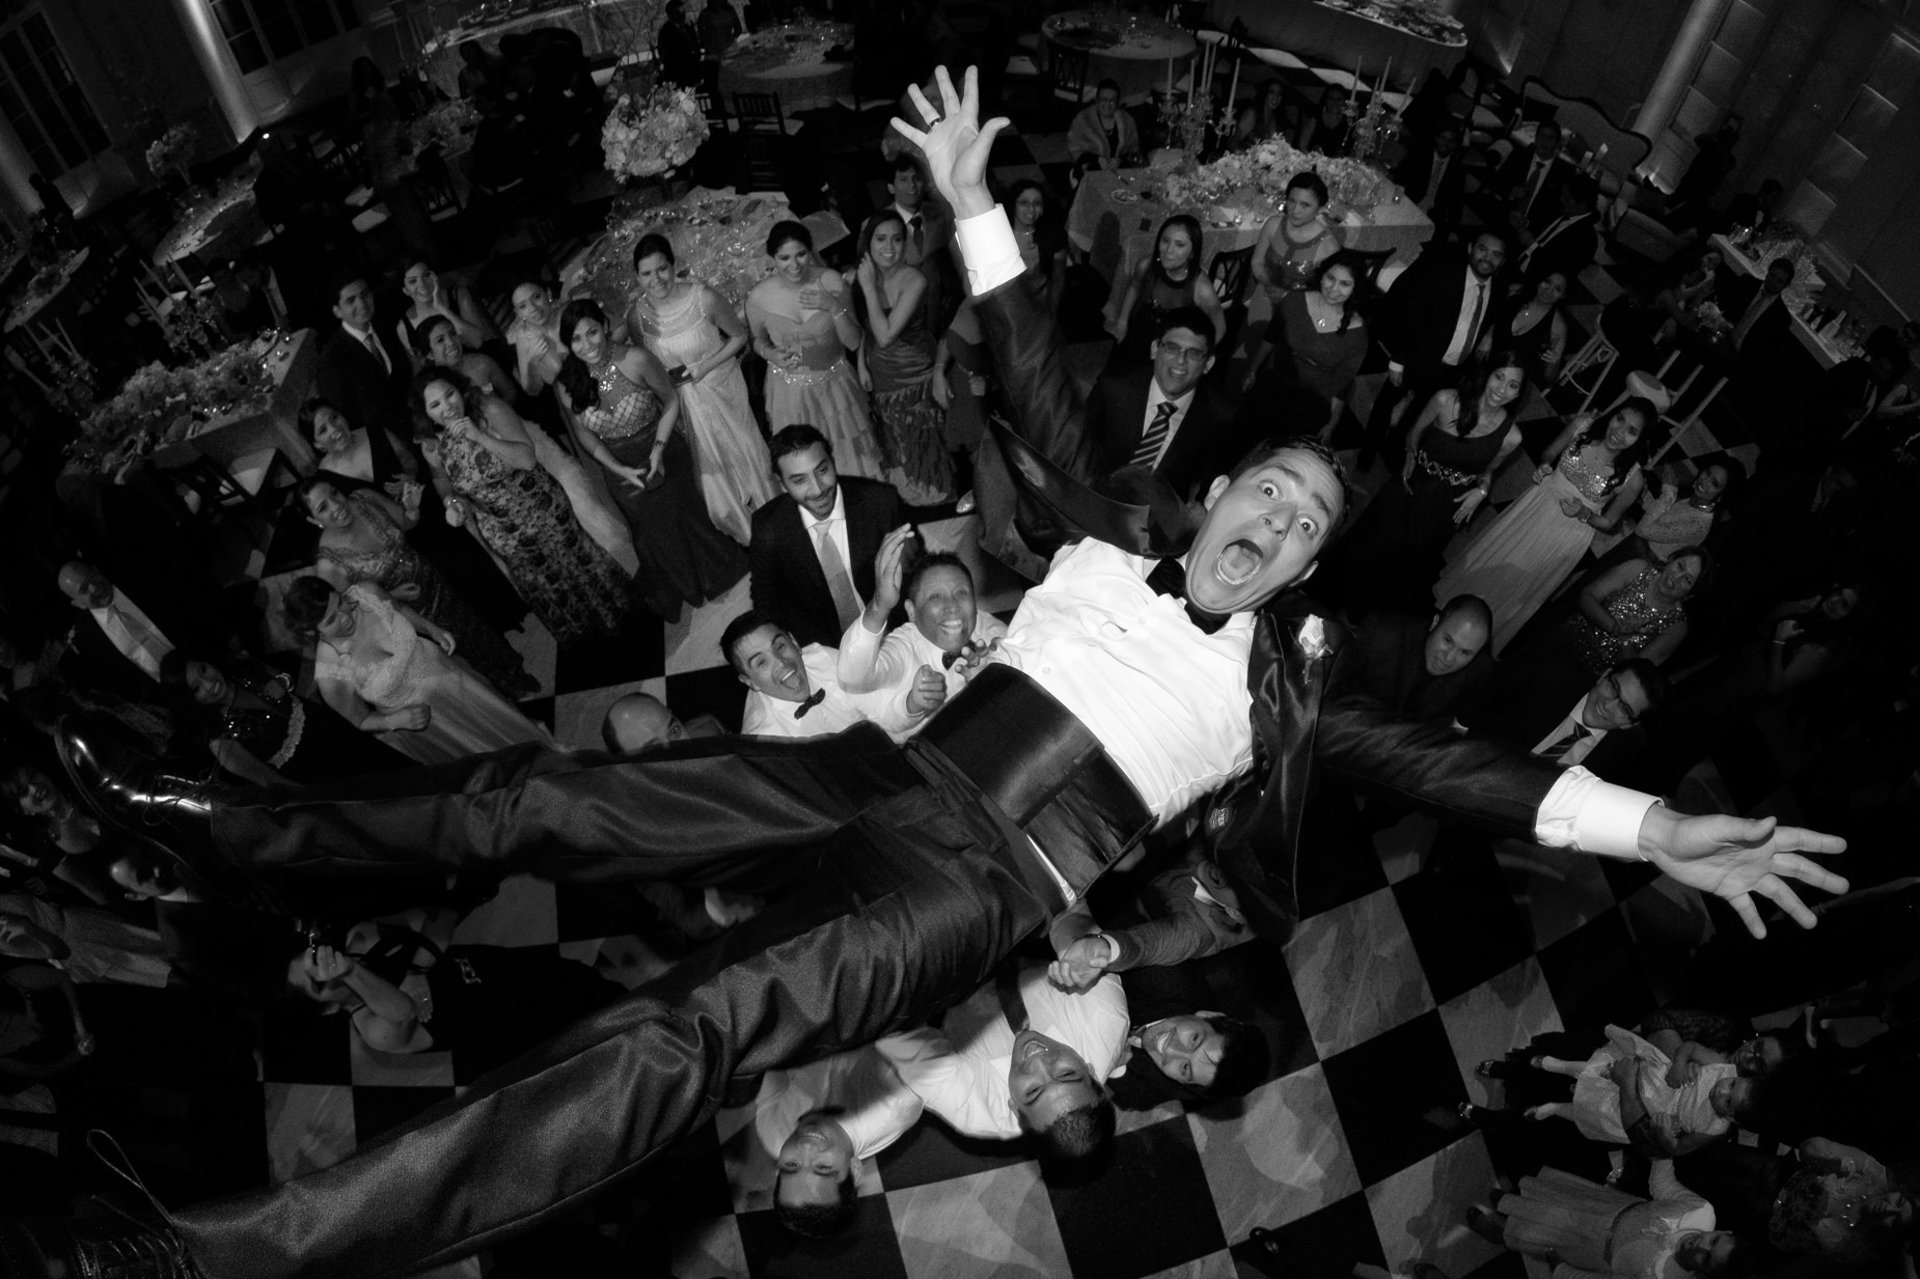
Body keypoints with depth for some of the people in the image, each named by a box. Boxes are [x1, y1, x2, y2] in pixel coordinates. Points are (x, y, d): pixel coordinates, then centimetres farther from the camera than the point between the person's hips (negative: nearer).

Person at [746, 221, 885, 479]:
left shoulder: (831, 281, -14)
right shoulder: (759, 297, -14)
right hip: (789, 391, 0)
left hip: (834, 384, 1)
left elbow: (854, 342, -10)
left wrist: (835, 307, -26)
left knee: (853, 461, 13)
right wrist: (770, 354, -15)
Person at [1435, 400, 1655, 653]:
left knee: (1511, 592, 12)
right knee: (1488, 558, 17)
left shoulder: (1631, 479, -24)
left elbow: (1610, 523, -7)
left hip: (1570, 533, -3)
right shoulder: (1583, 426, -18)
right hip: (1538, 506, 3)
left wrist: (1584, 513, -25)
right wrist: (1542, 468, -17)